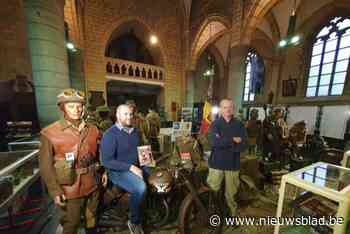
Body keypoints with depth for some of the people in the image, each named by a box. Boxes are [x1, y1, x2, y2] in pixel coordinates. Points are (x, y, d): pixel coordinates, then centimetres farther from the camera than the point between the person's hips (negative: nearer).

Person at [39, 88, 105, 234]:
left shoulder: (93, 130, 0)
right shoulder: (49, 133, -12)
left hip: (93, 185, 4)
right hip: (70, 188, -3)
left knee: (92, 218, 24)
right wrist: (55, 191, -12)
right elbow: (46, 166, -10)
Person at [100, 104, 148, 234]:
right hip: (118, 171, -6)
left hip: (137, 166, 7)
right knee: (140, 188, -30)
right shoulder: (110, 134, -14)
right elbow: (106, 161, -18)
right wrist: (130, 167, -22)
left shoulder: (134, 131, 8)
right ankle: (134, 222, 0)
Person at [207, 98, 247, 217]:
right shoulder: (215, 124, -4)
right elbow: (214, 142, -19)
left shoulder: (239, 125, 2)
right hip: (217, 162, -1)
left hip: (233, 163, 2)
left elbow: (243, 145, -7)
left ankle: (233, 213, 42)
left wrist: (224, 144, -18)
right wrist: (233, 140, -15)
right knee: (212, 191, 9)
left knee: (231, 193, 19)